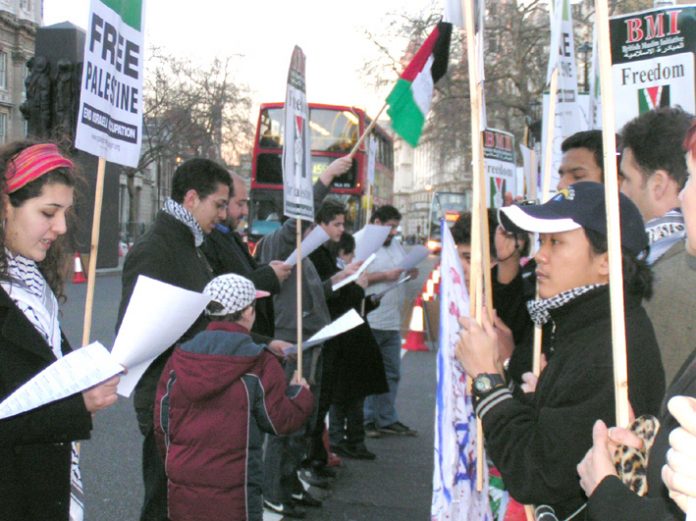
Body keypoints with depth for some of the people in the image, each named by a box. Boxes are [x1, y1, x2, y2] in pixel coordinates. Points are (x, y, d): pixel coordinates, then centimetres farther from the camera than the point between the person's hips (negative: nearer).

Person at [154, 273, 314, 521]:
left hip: (181, 483, 5)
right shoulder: (260, 364, -10)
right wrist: (300, 394, 14)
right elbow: (280, 421, -4)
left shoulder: (179, 358, 4)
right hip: (232, 489, -5)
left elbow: (162, 420, 9)